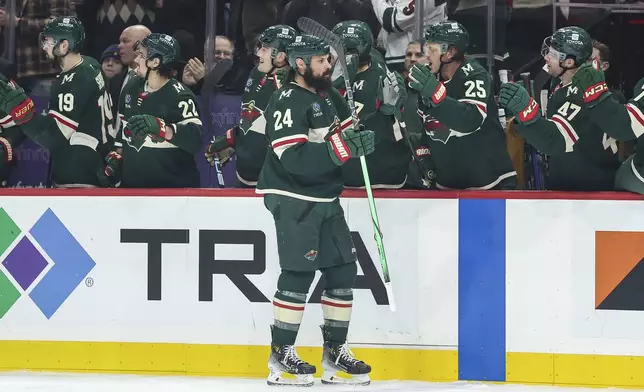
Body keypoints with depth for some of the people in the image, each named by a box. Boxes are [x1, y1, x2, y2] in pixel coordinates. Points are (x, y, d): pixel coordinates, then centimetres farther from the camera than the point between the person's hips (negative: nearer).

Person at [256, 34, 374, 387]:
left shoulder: (329, 96, 11)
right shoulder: (287, 101, -16)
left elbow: (346, 135, 16)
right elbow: (296, 159, -25)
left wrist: (361, 140, -6)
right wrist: (342, 147, -29)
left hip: (325, 199, 9)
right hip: (293, 198, -9)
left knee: (343, 269, 6)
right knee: (299, 273, -11)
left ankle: (335, 351, 14)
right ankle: (281, 354, -4)